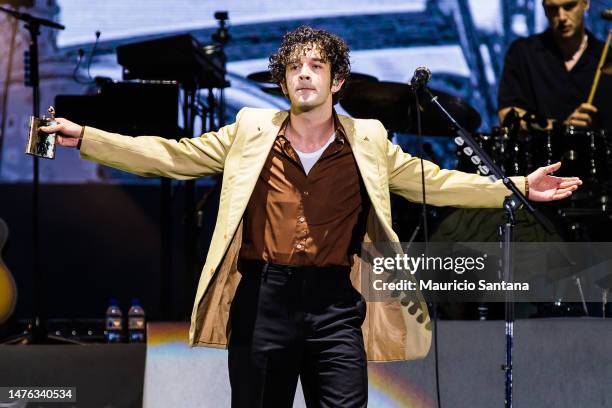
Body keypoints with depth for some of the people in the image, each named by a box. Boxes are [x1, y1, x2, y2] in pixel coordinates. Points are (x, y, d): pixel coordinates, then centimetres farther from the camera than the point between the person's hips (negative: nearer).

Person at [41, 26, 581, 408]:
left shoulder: (368, 141, 9)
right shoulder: (250, 131, 8)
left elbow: (434, 182, 12)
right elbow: (170, 156, 7)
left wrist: (517, 188, 4)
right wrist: (85, 138, 0)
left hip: (335, 304, 0)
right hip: (262, 299, 0)